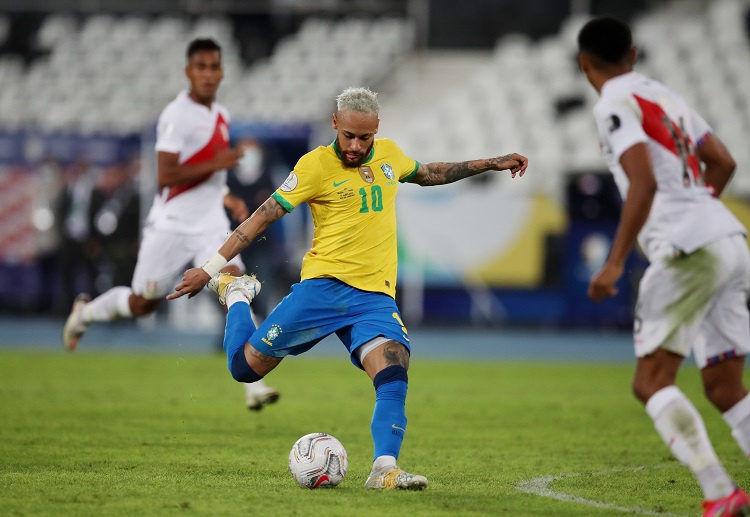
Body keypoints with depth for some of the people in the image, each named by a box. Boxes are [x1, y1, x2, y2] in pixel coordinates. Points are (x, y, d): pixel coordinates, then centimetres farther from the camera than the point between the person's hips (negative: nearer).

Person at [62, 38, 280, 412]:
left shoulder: (221, 116, 11)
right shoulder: (176, 116, -15)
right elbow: (165, 176, -22)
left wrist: (226, 197, 13)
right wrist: (216, 164, -25)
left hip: (211, 224, 6)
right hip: (172, 224, -6)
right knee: (142, 304, 7)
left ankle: (253, 384, -20)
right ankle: (85, 311, 41)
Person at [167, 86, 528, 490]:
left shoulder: (389, 154, 9)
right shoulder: (315, 165, -7)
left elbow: (429, 174, 32)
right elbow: (264, 216, -4)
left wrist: (490, 164, 29)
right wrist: (209, 268, -6)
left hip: (375, 295, 3)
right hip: (322, 286, -3)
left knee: (393, 374, -24)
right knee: (245, 366, 2)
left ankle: (384, 470, -28)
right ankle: (235, 293, 31)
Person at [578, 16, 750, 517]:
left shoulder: (615, 104, -4)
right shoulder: (666, 96, 22)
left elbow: (644, 182, -17)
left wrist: (615, 262, -17)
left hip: (691, 250, -8)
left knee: (651, 382, -4)